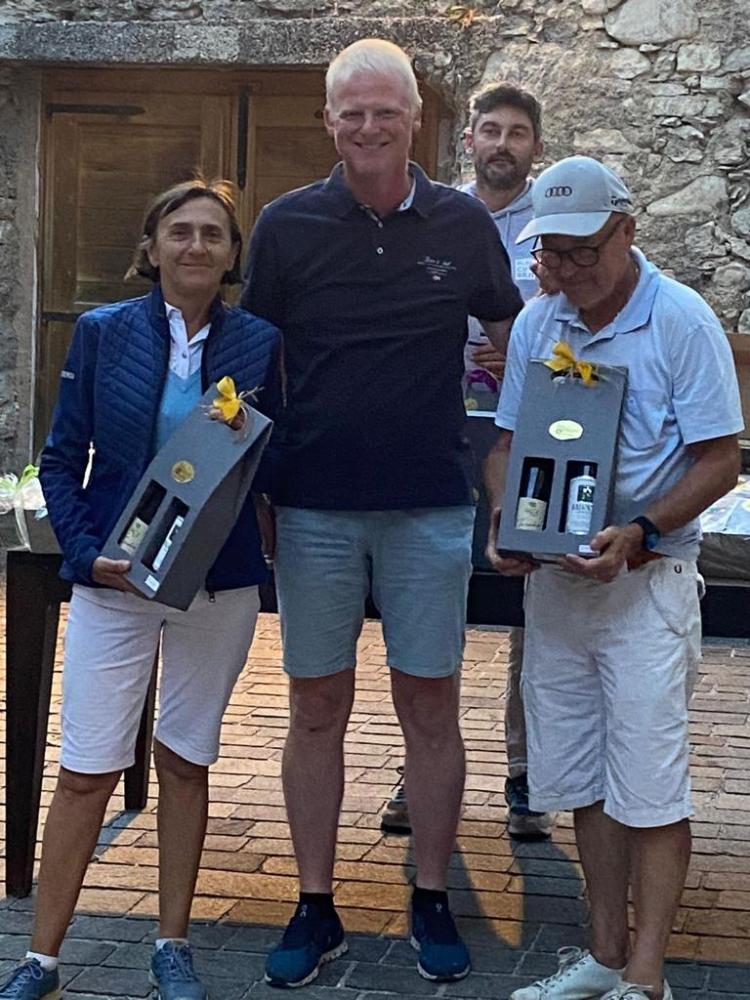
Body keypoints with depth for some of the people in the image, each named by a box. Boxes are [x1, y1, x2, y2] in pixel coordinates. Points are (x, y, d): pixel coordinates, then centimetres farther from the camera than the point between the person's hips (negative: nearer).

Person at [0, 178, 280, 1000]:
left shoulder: (259, 342, 1)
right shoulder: (103, 332, 0)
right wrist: (85, 552, -11)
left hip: (220, 583, 1)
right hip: (113, 579, -1)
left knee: (186, 762, 12)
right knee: (85, 771, 1)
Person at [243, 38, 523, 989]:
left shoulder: (463, 223, 2)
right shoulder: (287, 223, 0)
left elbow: (510, 336, 17)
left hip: (431, 506, 0)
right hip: (313, 507, 0)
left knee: (430, 707, 6)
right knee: (316, 709, 7)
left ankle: (431, 902, 21)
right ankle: (315, 909, 19)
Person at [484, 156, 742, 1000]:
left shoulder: (681, 320, -10)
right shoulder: (536, 323, 6)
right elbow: (508, 439, 12)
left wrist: (638, 534, -22)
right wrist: (504, 524, -6)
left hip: (645, 581, -5)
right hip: (553, 577, 6)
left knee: (649, 787, -3)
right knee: (579, 778, 12)